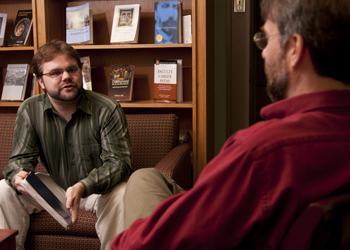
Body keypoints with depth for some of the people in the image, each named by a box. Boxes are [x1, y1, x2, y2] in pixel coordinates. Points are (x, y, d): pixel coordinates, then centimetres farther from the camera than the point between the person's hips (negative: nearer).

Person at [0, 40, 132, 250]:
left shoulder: (108, 110, -20)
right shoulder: (29, 110, -9)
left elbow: (118, 161, -23)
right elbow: (21, 158, -7)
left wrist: (82, 187, -41)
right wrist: (17, 176, -34)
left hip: (98, 188, -3)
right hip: (55, 186, 3)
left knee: (121, 195, -35)